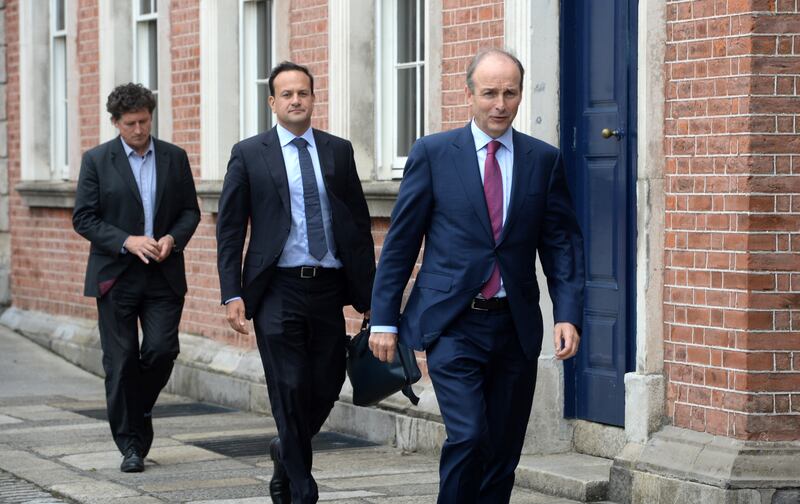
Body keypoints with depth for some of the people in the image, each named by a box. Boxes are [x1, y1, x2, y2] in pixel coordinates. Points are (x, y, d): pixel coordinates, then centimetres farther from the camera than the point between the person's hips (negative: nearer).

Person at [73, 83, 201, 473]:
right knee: (121, 361, 0)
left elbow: (190, 211, 11)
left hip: (164, 275, 2)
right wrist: (126, 241, -16)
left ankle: (139, 410, 20)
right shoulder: (97, 160, 0)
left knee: (161, 350, -10)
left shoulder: (174, 158, 7)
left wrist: (173, 238, -9)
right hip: (116, 276, -2)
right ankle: (130, 444, 8)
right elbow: (83, 218, -3)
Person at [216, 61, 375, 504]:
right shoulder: (248, 154, 2)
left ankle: (286, 453, 34)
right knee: (290, 391, -3)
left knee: (327, 387, 5)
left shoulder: (338, 151, 9)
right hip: (278, 289, -3)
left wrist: (368, 294, 7)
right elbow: (229, 229, 2)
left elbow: (359, 223, 11)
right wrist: (232, 294, -7)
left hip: (328, 287, 3)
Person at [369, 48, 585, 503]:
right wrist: (384, 319, -1)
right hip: (452, 325, -3)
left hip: (515, 328, 3)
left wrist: (568, 316, -7)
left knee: (503, 453, 7)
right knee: (469, 435, -18)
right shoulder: (432, 154, 0)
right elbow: (400, 242, 2)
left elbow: (563, 244, 6)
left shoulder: (544, 160, 6)